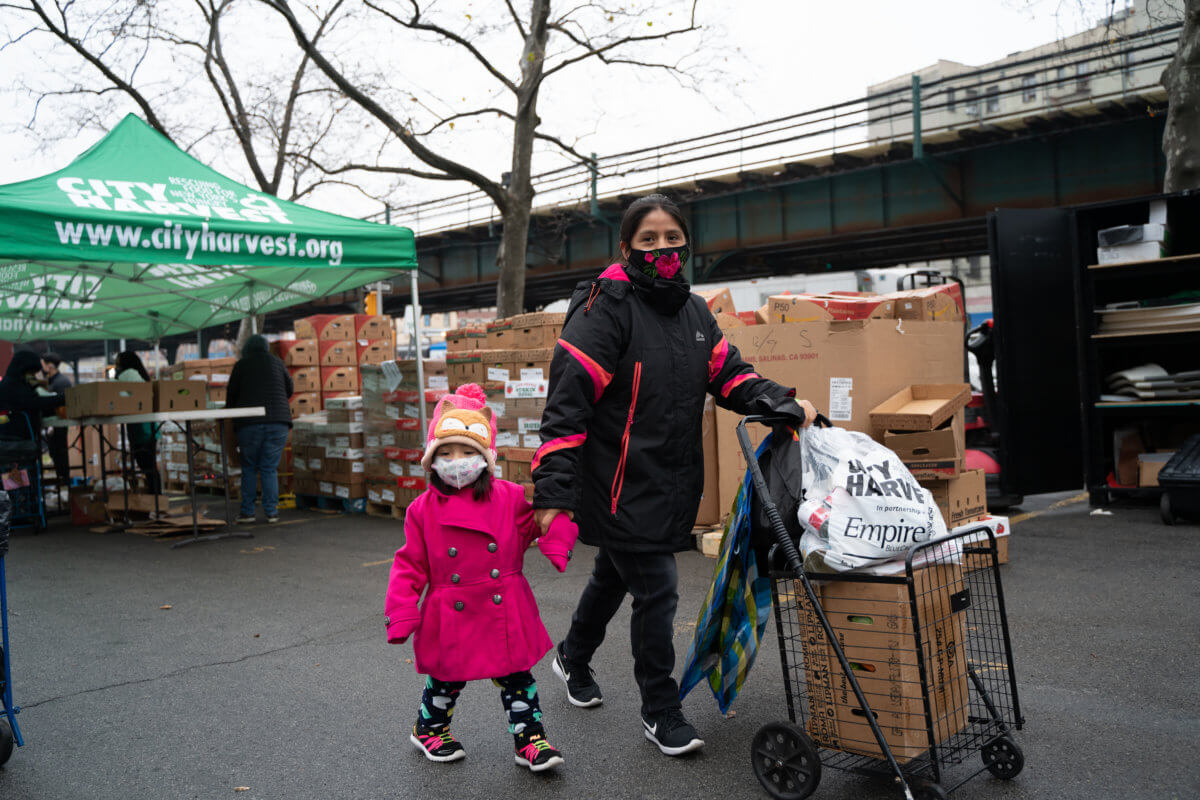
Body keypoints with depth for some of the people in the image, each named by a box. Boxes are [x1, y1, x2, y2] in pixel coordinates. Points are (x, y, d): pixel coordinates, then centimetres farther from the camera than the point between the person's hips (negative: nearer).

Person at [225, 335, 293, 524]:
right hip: (278, 421, 1)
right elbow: (289, 389, 21)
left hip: (249, 423, -1)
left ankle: (247, 511, 7)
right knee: (270, 469, 5)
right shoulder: (276, 362, 13)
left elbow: (231, 394, 10)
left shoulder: (241, 365, 8)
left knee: (249, 468, 9)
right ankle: (271, 512, 0)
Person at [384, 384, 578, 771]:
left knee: (516, 678, 10)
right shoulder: (423, 510, -6)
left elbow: (539, 522, 1)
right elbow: (410, 565, -1)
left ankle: (530, 739, 25)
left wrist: (556, 543, -22)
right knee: (446, 679, 17)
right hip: (452, 619, 0)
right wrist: (402, 615, -5)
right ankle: (429, 728, 43)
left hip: (505, 616, 1)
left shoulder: (509, 498, -6)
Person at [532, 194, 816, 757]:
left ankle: (573, 658, 49)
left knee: (615, 575, 24)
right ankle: (661, 712, 19)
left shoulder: (695, 313, 10)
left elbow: (730, 377, 11)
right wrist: (553, 492, -25)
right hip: (620, 483, -7)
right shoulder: (607, 308, -15)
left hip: (671, 479, 8)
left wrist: (784, 403, -8)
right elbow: (568, 400, -20)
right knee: (656, 591, -2)